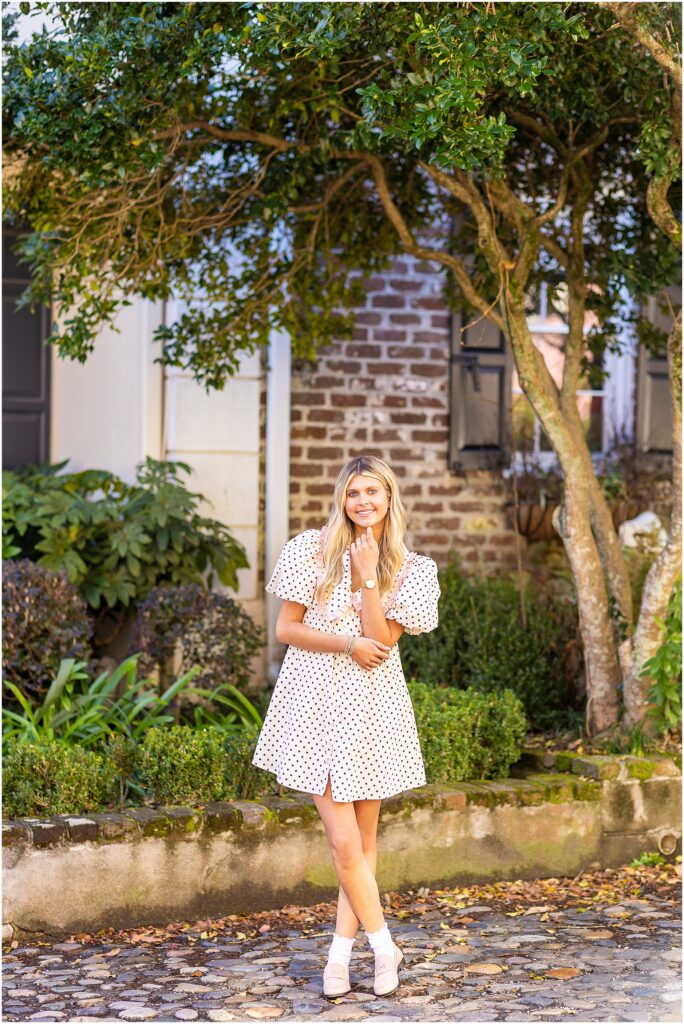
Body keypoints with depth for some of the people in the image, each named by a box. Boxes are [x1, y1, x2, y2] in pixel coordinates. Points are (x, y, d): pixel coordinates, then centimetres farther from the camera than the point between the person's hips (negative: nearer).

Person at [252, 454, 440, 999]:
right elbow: (286, 629, -1)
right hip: (318, 700, -2)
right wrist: (347, 644, -12)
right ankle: (384, 945, 9)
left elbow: (382, 642, -7)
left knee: (365, 838, 6)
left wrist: (367, 577, -14)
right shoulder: (313, 551, -1)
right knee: (343, 840, -6)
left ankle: (342, 952, 17)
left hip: (373, 707, 2)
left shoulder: (411, 569, 2)